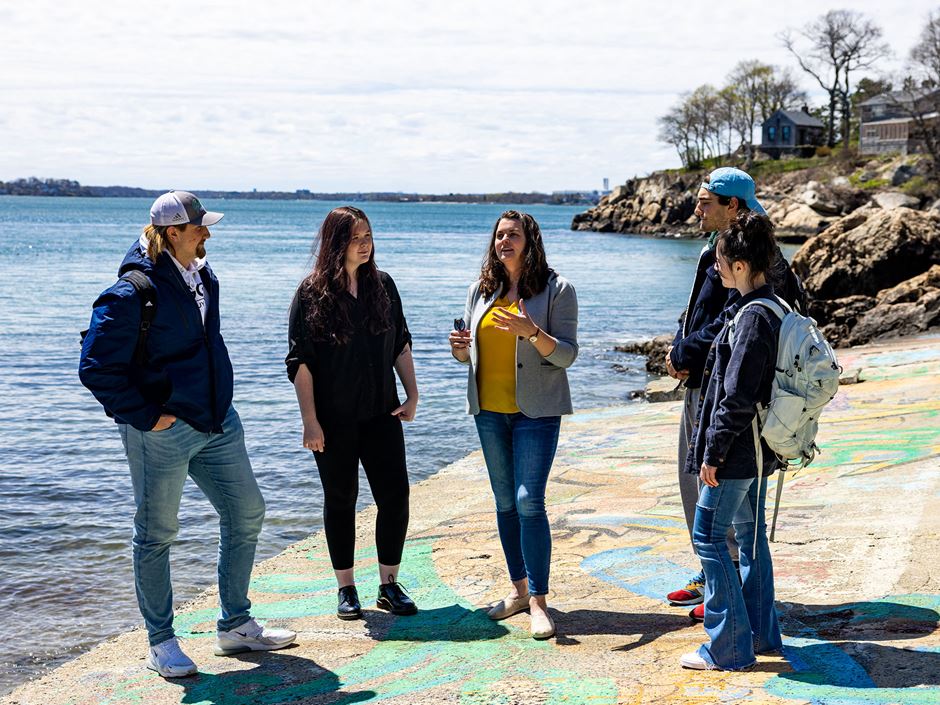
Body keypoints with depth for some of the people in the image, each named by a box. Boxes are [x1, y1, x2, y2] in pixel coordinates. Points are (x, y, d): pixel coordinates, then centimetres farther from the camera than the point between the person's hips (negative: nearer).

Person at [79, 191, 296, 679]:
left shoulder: (203, 278, 8)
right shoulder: (133, 293, -18)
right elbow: (96, 368, -17)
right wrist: (145, 416, -16)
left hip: (218, 423, 8)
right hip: (163, 433, -8)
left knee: (246, 514, 11)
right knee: (156, 534, 5)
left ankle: (236, 627, 25)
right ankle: (161, 643, 19)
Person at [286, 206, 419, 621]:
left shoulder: (383, 286, 5)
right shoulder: (312, 293, -6)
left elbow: (401, 345, 13)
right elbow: (300, 361, -8)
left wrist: (412, 395, 5)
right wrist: (309, 420, -12)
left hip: (381, 414, 3)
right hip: (334, 420, -3)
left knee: (395, 497, 0)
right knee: (340, 500, 7)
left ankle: (389, 586, 14)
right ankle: (346, 589, 19)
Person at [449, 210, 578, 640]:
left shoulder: (556, 290, -5)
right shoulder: (481, 291, 9)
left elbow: (567, 354, -10)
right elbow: (469, 353, 16)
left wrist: (532, 332, -26)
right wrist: (459, 347, -7)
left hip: (536, 411, -5)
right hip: (490, 410, 5)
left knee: (529, 502, -12)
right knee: (505, 502, 11)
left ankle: (538, 602, -4)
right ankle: (519, 589, 23)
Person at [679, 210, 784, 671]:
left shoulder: (752, 317, -21)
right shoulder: (772, 308, 9)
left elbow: (737, 395, -22)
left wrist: (713, 452, -18)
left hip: (738, 449, -10)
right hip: (758, 447, 10)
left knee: (709, 536, -3)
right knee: (750, 534, 17)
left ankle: (728, 648, 3)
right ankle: (763, 633, 28)